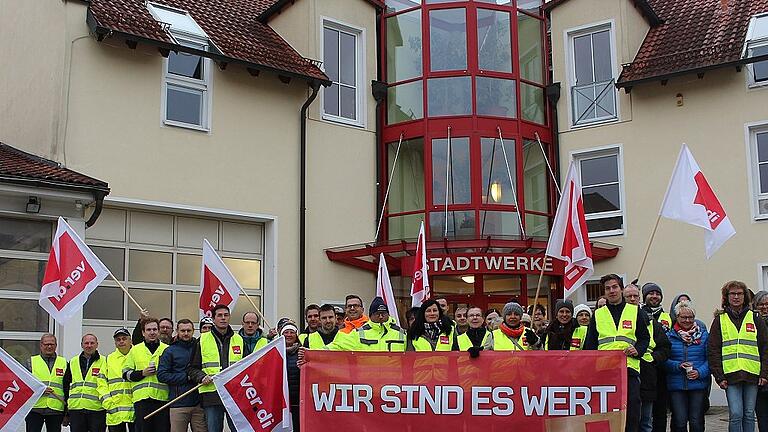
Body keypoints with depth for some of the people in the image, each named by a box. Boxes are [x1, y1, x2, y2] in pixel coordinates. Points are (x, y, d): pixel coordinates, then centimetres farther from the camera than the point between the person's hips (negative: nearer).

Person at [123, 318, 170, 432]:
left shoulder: (167, 349, 9)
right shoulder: (135, 350, 12)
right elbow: (126, 373, 10)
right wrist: (142, 373, -5)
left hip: (162, 397, -1)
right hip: (141, 398, 1)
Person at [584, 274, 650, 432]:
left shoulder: (635, 311, 11)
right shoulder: (598, 315, 14)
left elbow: (645, 337, 11)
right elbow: (590, 345, 14)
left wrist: (637, 350, -9)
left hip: (629, 368, -1)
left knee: (631, 411, -3)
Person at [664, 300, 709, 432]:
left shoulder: (703, 335, 6)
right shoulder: (669, 336, 4)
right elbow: (664, 360, -1)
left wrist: (700, 372, -12)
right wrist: (678, 366, -18)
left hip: (698, 385, 1)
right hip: (676, 386, 0)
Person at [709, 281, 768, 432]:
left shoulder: (755, 319, 11)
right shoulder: (720, 320, 7)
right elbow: (713, 351, 4)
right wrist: (719, 377, -4)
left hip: (752, 374, 2)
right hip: (731, 375, -1)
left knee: (749, 414, 6)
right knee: (735, 414, -7)